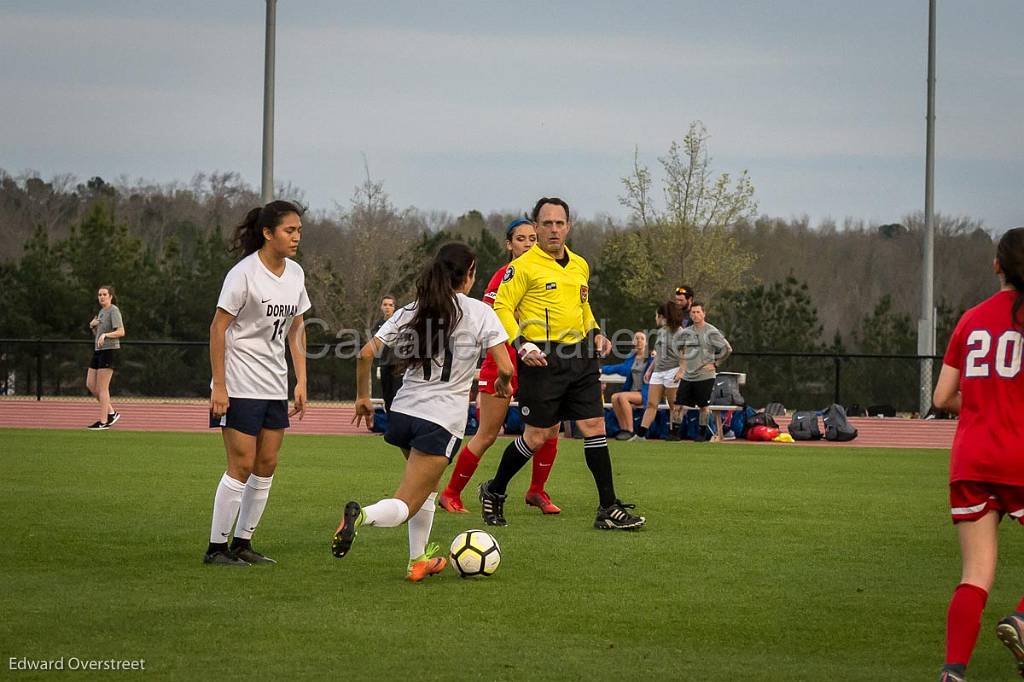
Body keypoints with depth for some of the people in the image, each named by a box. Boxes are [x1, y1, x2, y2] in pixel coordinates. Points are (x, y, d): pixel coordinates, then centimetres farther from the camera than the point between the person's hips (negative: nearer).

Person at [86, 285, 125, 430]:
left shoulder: (114, 310, -9)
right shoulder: (101, 312, 17)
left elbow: (121, 332, -18)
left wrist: (105, 335, -29)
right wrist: (93, 326, 3)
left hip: (109, 351, -9)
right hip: (98, 351, 9)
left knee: (102, 387, -7)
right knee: (90, 385, 7)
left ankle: (103, 421, -3)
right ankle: (111, 412, 16)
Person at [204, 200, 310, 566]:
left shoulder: (295, 274, 7)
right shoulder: (244, 274, -15)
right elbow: (218, 328, -14)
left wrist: (301, 381, 9)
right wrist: (218, 385, -17)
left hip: (274, 386, 7)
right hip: (240, 385, -7)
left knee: (266, 466, 6)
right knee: (242, 465, -8)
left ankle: (242, 543, 16)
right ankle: (216, 547, 1)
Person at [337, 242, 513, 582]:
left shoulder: (411, 311, 7)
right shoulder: (480, 313, -4)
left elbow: (366, 353, 2)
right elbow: (505, 367, -10)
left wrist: (362, 397, 16)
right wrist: (503, 384, 13)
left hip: (403, 412, 5)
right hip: (442, 420, -5)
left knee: (427, 487, 30)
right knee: (404, 507, -6)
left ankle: (419, 560, 29)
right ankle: (362, 515, -37)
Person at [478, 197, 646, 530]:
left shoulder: (580, 265, 15)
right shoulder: (523, 266, -6)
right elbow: (501, 307, -8)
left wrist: (595, 333, 12)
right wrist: (522, 344, -19)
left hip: (580, 356, 6)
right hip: (543, 358, -6)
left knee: (595, 426, -1)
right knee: (538, 435, -2)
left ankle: (608, 509, 2)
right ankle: (494, 492, 20)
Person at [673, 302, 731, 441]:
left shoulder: (711, 332, -6)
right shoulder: (686, 332, 10)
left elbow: (727, 349, -7)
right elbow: (682, 352, 24)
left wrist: (715, 364, -7)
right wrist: (681, 368, 13)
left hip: (704, 376, -5)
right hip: (687, 376, 5)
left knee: (703, 406, 0)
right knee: (679, 403, 1)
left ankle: (703, 433, 11)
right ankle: (678, 433, 7)